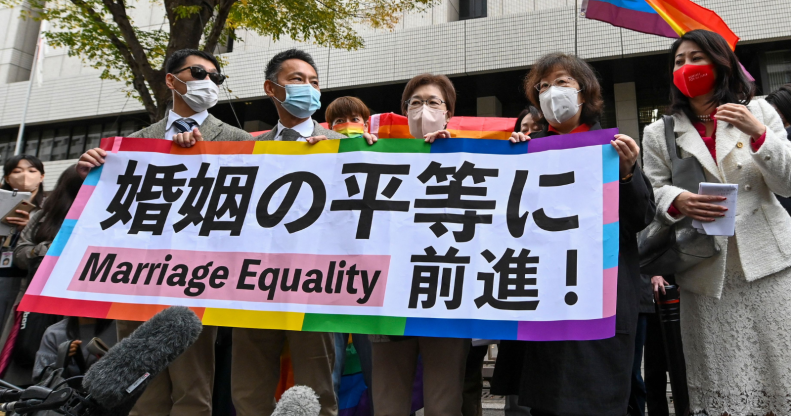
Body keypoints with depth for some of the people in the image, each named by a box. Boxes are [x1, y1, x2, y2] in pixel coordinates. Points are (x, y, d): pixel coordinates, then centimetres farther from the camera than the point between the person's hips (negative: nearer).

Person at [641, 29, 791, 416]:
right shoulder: (659, 133, 8)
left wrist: (758, 134, -12)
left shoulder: (758, 111, 9)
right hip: (707, 273, 0)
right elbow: (652, 194, 2)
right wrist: (678, 201, -20)